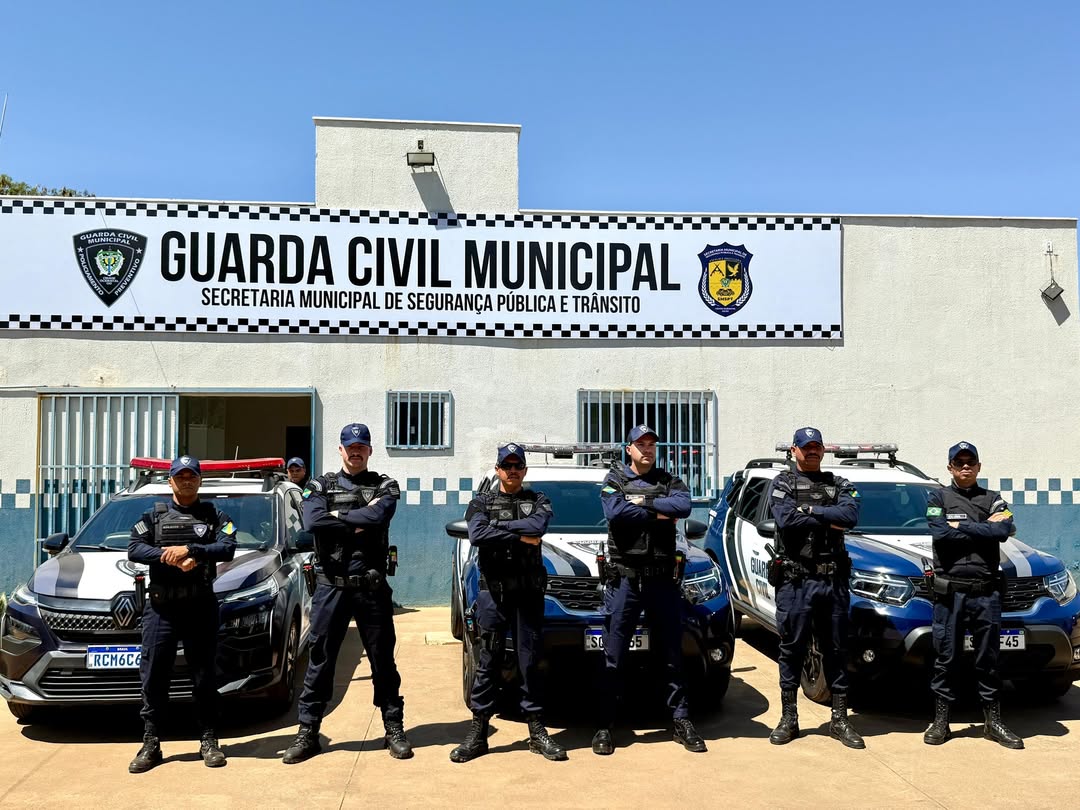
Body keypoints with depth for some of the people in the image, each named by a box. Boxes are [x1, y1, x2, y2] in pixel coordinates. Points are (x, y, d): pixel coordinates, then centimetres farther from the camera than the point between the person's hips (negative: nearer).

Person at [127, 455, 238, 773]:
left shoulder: (214, 516, 10)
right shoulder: (153, 516, 13)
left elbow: (228, 548, -6)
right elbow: (134, 549, -1)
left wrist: (189, 550, -18)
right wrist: (172, 558, -14)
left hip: (201, 606, -1)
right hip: (160, 606, 1)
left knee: (205, 675, 4)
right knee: (154, 676, 1)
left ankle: (209, 741, 14)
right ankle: (150, 744, 10)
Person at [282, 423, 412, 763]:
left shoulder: (385, 486, 6)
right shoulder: (320, 486, 9)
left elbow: (377, 517, -16)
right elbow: (313, 522, -12)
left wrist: (337, 515, -9)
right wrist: (358, 523, -12)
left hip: (372, 588, 0)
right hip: (331, 586, 1)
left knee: (383, 661, 7)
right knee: (319, 661, 5)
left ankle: (394, 729, 18)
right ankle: (308, 732, 15)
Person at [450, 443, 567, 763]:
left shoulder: (538, 500, 10)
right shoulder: (481, 502, 8)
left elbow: (538, 526, -13)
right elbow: (477, 535, -13)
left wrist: (497, 526, -10)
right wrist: (520, 537, -12)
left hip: (529, 591, 1)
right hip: (493, 590, -1)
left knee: (530, 662, 6)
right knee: (488, 663, 2)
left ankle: (537, 732, 14)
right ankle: (478, 733, 9)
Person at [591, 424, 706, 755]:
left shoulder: (670, 481, 10)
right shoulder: (614, 480, 6)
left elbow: (684, 506, -12)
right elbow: (615, 513, -14)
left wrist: (643, 502, -11)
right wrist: (659, 513, -9)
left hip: (663, 578, 2)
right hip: (623, 577, -2)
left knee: (672, 654, 9)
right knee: (613, 658, 1)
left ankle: (682, 721, 18)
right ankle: (605, 726, 9)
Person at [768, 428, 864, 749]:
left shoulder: (839, 485, 12)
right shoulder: (783, 482, 5)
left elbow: (851, 515, -8)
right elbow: (786, 519, -14)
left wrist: (809, 510, -11)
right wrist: (829, 521, -7)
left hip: (833, 580, 3)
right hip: (794, 580, -2)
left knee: (836, 650, 9)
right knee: (792, 650, 4)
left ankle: (840, 720, 18)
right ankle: (788, 719, 14)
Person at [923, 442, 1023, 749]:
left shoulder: (992, 499, 12)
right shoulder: (938, 497, 6)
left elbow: (1005, 530, -8)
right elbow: (940, 533, -12)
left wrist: (961, 527, -8)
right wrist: (984, 529, -7)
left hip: (986, 591, 2)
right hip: (950, 591, -2)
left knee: (988, 659, 8)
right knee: (946, 658, 4)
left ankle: (993, 722, 18)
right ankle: (940, 720, 12)